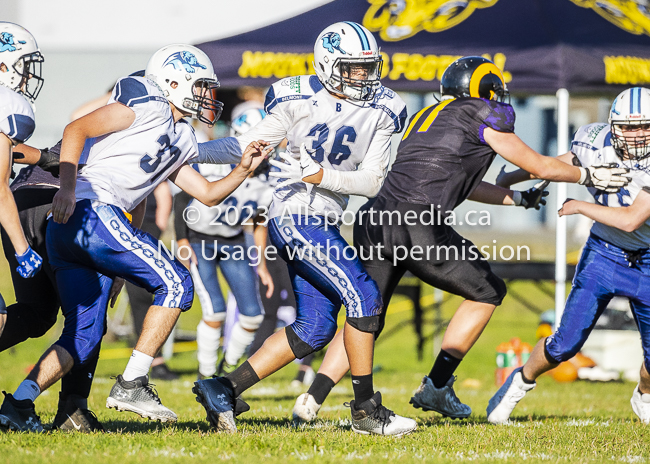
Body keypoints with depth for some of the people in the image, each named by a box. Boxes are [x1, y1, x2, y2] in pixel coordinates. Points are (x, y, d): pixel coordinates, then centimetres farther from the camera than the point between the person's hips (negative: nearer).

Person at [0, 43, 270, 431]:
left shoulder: (179, 140, 28)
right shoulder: (148, 105, -1)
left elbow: (208, 193, 31)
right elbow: (76, 130, -9)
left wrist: (243, 170, 15)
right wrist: (67, 188, -18)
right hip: (90, 213, -10)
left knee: (84, 337, 10)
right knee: (175, 283, -5)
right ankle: (131, 385, -8)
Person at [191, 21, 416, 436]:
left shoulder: (381, 110, 3)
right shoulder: (300, 101, -8)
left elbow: (372, 182, -1)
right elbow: (250, 145, 3)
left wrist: (321, 175, -16)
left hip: (321, 223, 7)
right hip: (296, 214, -7)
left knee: (315, 328, 5)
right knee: (364, 298, -15)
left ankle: (223, 389, 10)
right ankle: (367, 410, -8)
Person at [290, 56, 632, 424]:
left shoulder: (428, 117, 30)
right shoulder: (483, 116, 8)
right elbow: (540, 167, 17)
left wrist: (519, 199, 48)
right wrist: (589, 175, 33)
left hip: (374, 223, 7)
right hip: (418, 226, -7)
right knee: (488, 293, 16)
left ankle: (313, 398, -2)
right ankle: (436, 387, 12)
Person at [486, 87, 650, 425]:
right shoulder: (595, 142, -13)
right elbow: (568, 162, 11)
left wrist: (578, 206, -21)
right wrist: (513, 177, 16)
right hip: (603, 253, 1)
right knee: (567, 342, -6)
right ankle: (521, 382, 24)